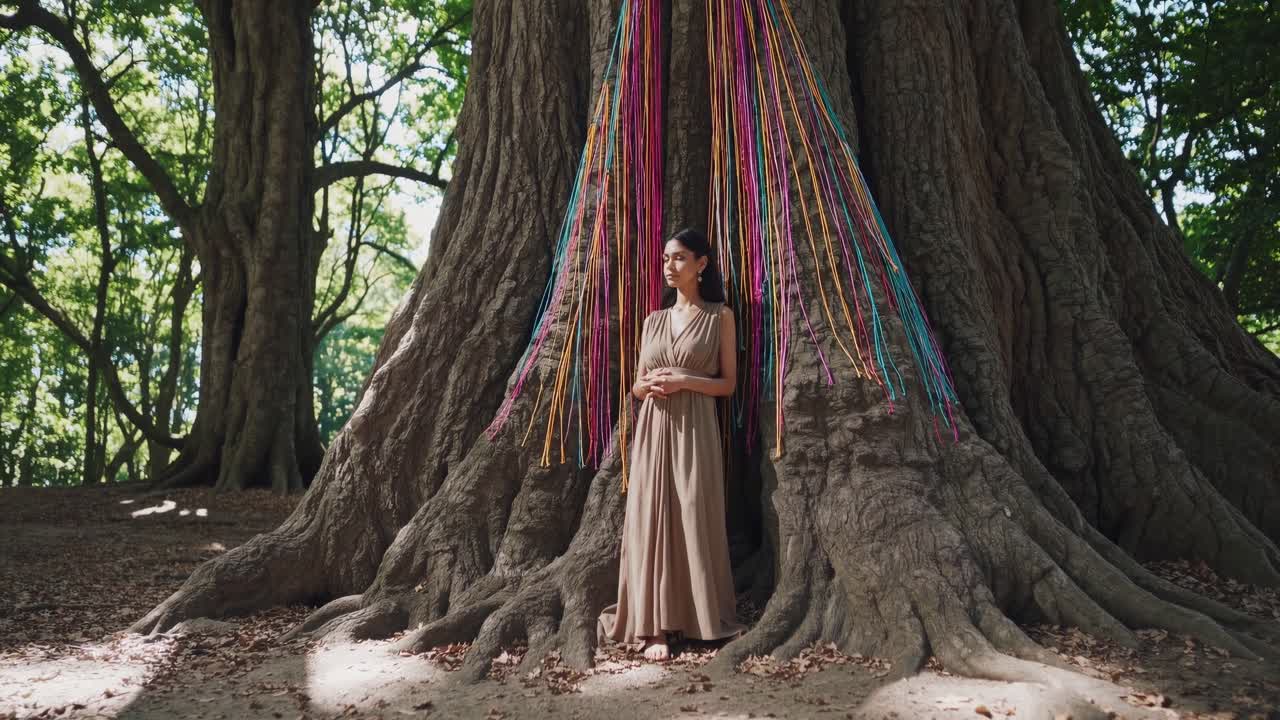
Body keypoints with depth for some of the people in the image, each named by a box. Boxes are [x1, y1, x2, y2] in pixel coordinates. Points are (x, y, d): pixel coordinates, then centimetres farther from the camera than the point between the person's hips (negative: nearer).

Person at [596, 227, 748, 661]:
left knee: (694, 518, -3)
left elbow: (728, 383, 0)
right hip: (653, 429, 4)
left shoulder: (719, 316, 3)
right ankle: (655, 626, 1)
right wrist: (649, 384, -6)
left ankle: (698, 619, 9)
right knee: (652, 519, -2)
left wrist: (685, 380, -14)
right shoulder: (653, 320, 15)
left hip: (694, 429, -3)